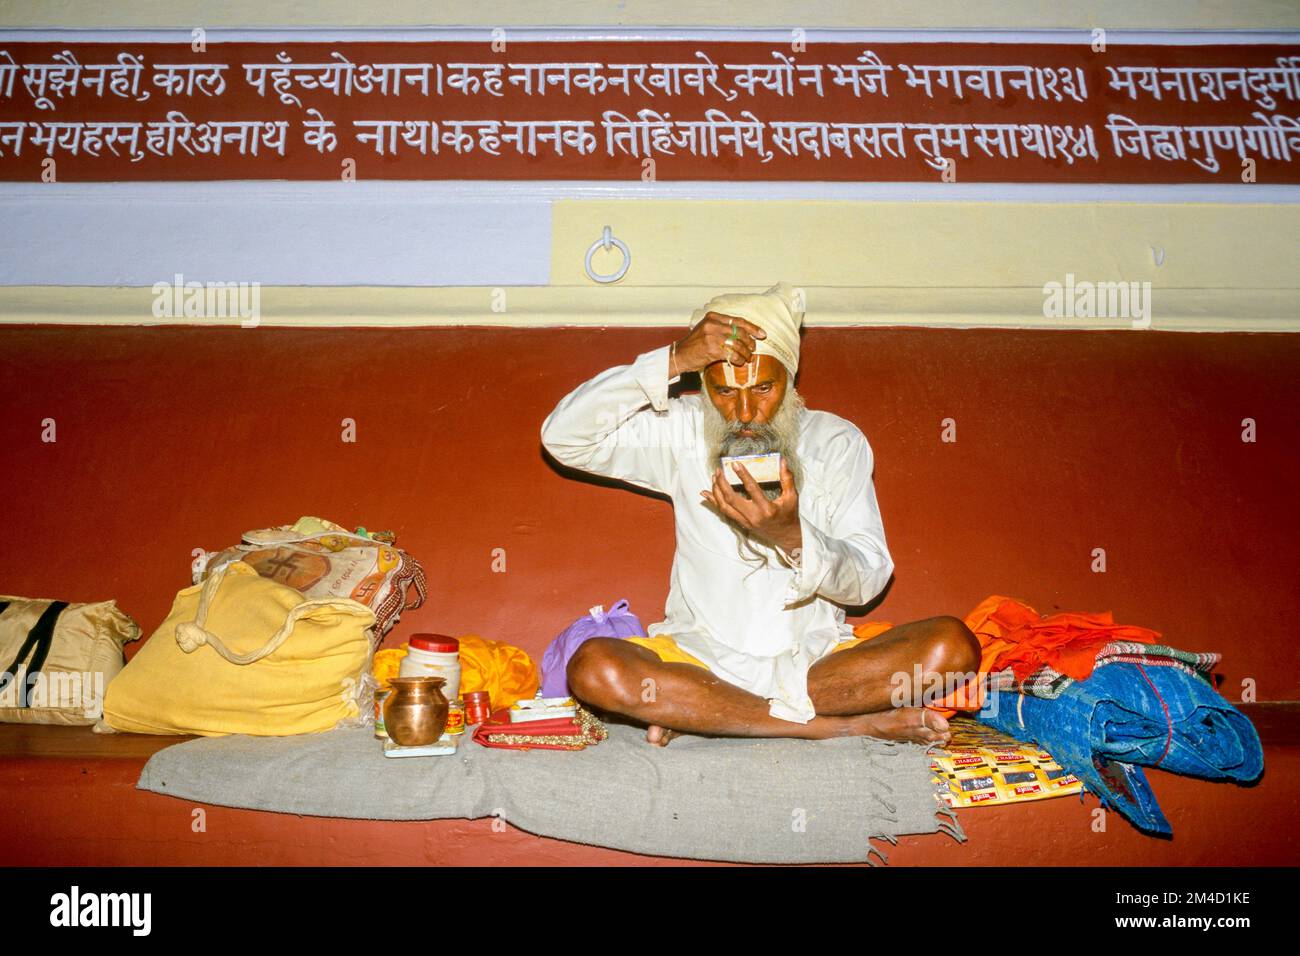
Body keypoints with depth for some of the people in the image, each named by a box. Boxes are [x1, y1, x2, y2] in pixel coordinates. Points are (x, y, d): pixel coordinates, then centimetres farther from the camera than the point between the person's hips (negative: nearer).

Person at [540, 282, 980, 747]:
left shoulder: (837, 441, 2)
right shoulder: (682, 432, 1)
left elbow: (868, 578, -6)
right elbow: (562, 435, -11)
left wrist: (791, 536, -28)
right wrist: (672, 360, -19)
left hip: (815, 659, 1)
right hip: (701, 655, -1)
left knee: (953, 645, -24)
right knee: (592, 667, -30)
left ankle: (692, 713, -22)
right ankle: (847, 725, -25)